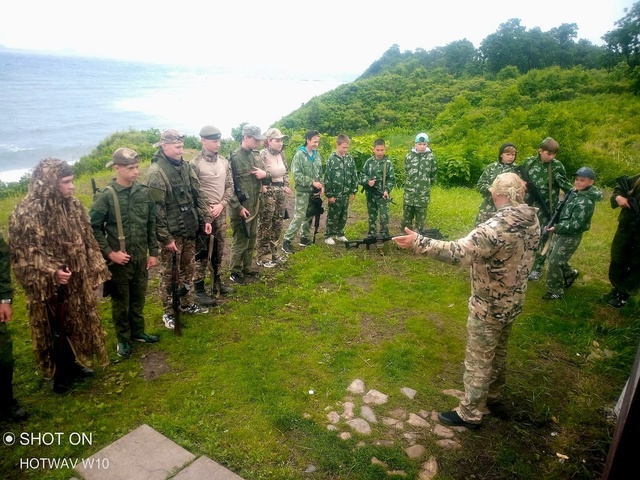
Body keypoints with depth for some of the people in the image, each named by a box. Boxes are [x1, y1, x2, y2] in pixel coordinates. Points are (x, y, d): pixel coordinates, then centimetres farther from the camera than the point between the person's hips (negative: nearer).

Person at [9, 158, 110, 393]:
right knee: (55, 329, 10)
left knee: (77, 322, 19)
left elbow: (88, 241, 7)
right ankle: (58, 373, 30)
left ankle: (73, 363, 41)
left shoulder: (74, 206, 0)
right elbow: (23, 253, -16)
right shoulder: (26, 213, -18)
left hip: (77, 281, 6)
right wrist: (51, 273, -27)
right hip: (49, 286, -6)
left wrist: (96, 270, 5)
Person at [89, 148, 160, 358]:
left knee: (138, 298, 18)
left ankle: (138, 332, 36)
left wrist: (153, 252, 6)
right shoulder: (106, 196, -12)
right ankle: (123, 339, 27)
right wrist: (109, 253, -12)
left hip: (141, 257, 4)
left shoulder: (144, 192, 0)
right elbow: (93, 228, -8)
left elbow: (152, 224, 6)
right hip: (118, 259, -4)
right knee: (120, 301, 11)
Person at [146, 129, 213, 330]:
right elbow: (156, 209, -19)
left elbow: (198, 194, 11)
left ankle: (187, 303, 35)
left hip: (189, 229, 7)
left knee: (188, 268, 18)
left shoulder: (185, 166, 4)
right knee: (168, 272, 7)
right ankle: (168, 312, 20)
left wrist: (206, 218, 4)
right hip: (171, 232, -7)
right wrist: (166, 237, -19)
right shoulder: (156, 172, -18)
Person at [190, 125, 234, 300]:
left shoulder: (224, 162, 7)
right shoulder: (195, 163, -11)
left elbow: (230, 186, 8)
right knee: (202, 253, 0)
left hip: (221, 212, 6)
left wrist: (221, 205, -6)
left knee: (219, 250, 15)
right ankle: (199, 290, 10)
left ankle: (217, 282, 31)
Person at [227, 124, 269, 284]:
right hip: (241, 208, -7)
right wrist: (238, 207, -20)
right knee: (240, 241, 2)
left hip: (255, 206, 7)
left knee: (251, 240, 17)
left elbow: (266, 179, 17)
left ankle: (247, 268, 31)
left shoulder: (256, 156, 9)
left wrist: (265, 175, -8)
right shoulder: (234, 158, -14)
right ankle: (235, 273, 16)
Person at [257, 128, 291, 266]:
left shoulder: (281, 154, 10)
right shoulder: (262, 154, -13)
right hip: (268, 193, -8)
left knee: (277, 224, 14)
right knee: (265, 226, 0)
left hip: (280, 193, 8)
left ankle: (274, 253, 27)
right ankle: (263, 257, 10)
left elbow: (286, 172, 20)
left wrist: (286, 186, 10)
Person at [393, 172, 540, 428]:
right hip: (512, 301, 9)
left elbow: (459, 252, -38)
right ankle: (492, 394, 48)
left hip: (489, 306, -9)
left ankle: (469, 413, 21)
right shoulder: (532, 220, -3)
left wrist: (418, 242, -37)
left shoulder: (498, 226, -31)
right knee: (498, 351, 27)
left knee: (478, 360, 6)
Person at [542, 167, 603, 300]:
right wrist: (555, 227, 10)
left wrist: (556, 228, -29)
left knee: (554, 263, -4)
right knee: (551, 256, 20)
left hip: (571, 236, -9)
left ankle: (555, 292, 11)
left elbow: (575, 225, -26)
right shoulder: (574, 192, 3)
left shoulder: (587, 202, -23)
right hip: (561, 232, 9)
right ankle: (570, 273, 43)